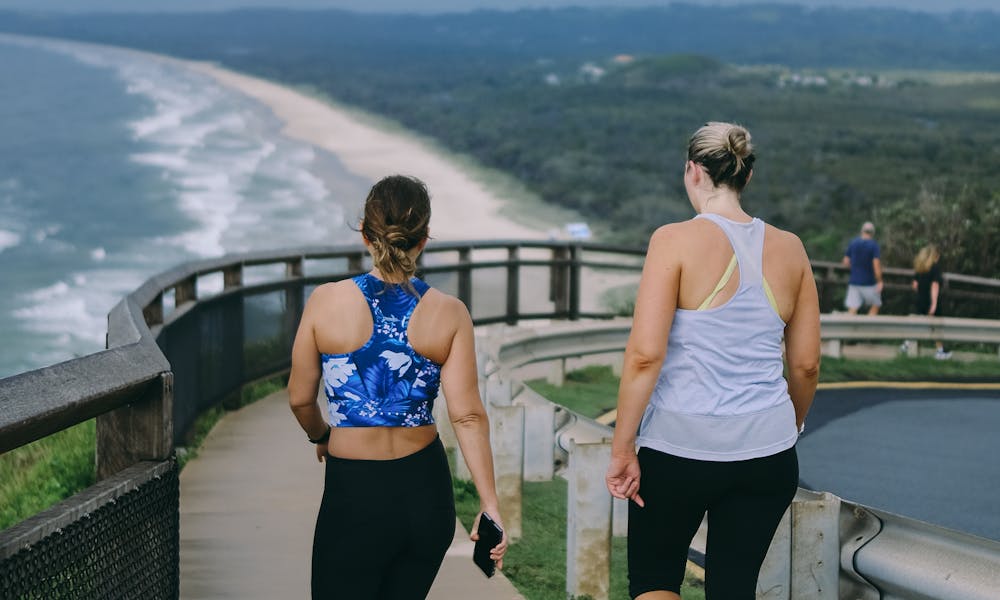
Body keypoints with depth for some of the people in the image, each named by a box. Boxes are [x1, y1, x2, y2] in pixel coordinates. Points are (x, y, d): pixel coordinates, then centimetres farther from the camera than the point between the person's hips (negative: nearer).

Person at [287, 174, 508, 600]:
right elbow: (468, 416, -9)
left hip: (355, 496, -3)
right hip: (427, 491, 3)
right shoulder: (449, 314, -5)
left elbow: (300, 398, 2)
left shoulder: (327, 302, -8)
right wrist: (490, 505, -5)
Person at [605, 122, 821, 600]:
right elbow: (806, 364, 8)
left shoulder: (676, 241, -10)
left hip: (679, 446, -4)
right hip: (766, 452, 4)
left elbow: (644, 354, -15)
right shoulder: (788, 250, 3)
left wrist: (622, 447, -8)